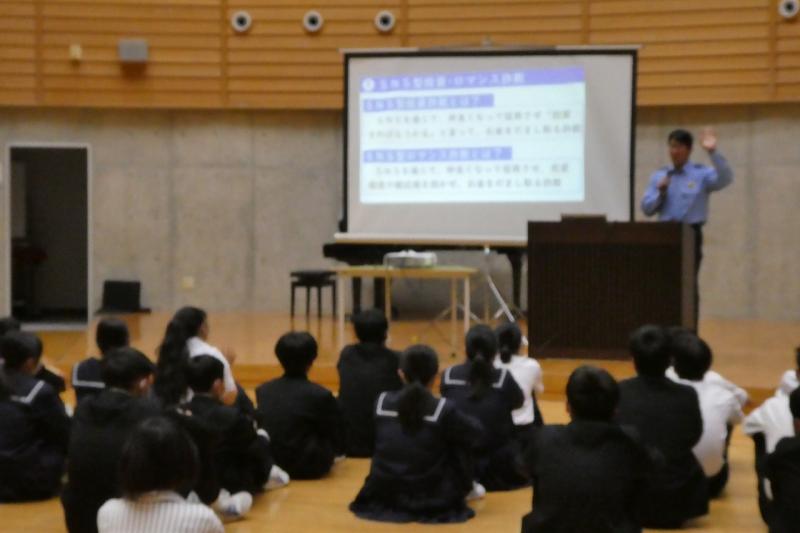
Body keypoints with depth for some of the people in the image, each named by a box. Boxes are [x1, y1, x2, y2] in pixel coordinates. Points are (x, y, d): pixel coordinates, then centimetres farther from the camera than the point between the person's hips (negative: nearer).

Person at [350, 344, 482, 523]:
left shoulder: (382, 402, -5)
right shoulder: (443, 410, -17)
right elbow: (476, 430, 1)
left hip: (383, 495, 4)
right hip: (432, 502, -4)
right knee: (462, 440, 16)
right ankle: (462, 491, 35)